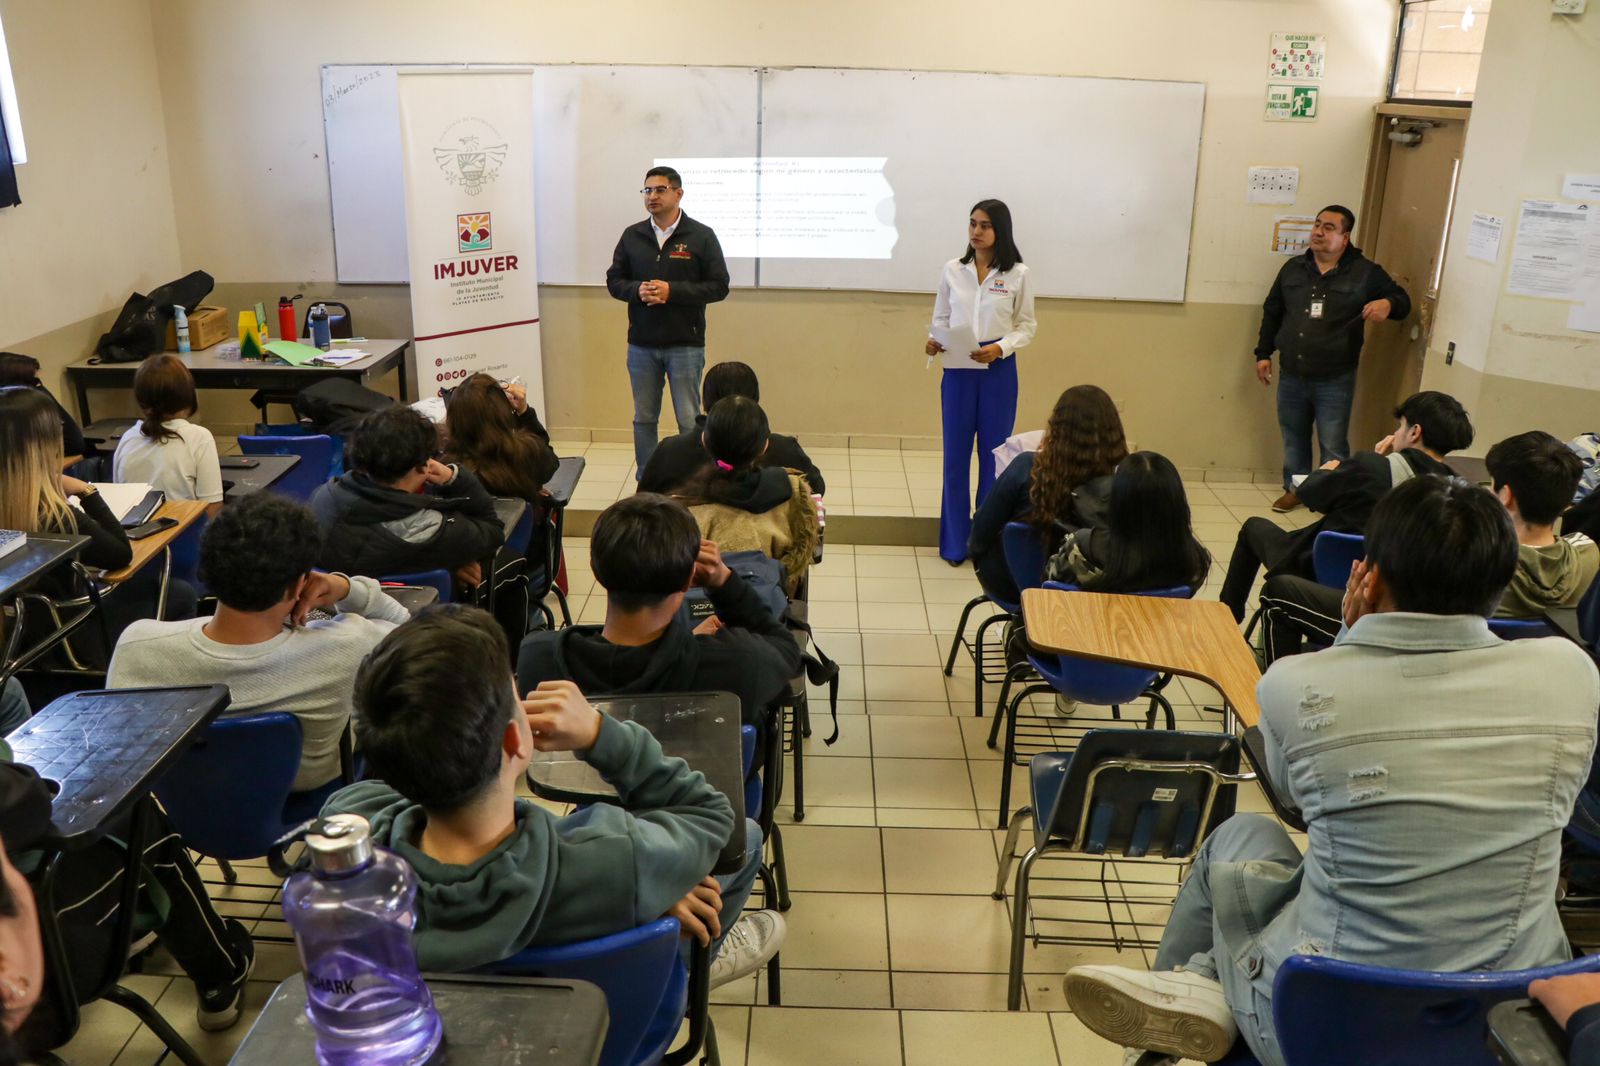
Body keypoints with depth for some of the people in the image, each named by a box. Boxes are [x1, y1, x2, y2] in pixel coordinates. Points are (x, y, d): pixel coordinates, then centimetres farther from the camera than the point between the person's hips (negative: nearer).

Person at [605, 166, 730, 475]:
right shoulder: (632, 235, 7)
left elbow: (719, 286, -6)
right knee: (644, 419, 11)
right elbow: (614, 280, 11)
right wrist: (637, 290, -12)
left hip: (685, 344, -3)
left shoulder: (701, 236, -3)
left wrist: (672, 290, -17)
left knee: (689, 421, 1)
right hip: (641, 344, 4)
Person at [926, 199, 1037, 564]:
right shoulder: (952, 270, 2)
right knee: (955, 454, 5)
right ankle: (954, 541, 17)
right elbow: (941, 318, 8)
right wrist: (934, 341, -12)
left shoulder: (1018, 274, -3)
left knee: (994, 453, 6)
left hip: (998, 371, -1)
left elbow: (1026, 326, 0)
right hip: (958, 370, 2)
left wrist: (1000, 348, -17)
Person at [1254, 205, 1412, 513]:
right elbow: (1272, 312, 15)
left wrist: (1388, 303, -21)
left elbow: (1402, 300, 3)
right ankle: (1295, 489, 32)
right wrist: (1263, 353, 11)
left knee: (1333, 446, 0)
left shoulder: (1365, 272, -5)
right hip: (1291, 376, 4)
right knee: (1293, 438, 16)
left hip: (1335, 380, -4)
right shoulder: (1293, 268, 6)